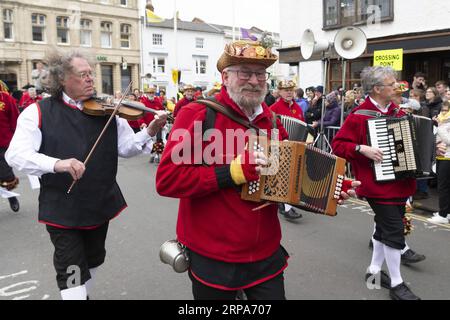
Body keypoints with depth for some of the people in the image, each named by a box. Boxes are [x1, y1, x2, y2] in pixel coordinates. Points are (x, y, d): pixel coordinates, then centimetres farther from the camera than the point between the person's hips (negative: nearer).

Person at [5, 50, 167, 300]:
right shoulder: (38, 112, -8)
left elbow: (126, 148, -3)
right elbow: (16, 154, -18)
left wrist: (150, 132, -22)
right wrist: (57, 163, -35)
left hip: (101, 204, 4)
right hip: (61, 209, -4)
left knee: (93, 260, 24)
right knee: (72, 273, 1)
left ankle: (82, 293, 50)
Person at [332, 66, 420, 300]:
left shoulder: (396, 111, 9)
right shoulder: (360, 116, -13)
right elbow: (338, 144, -13)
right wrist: (362, 149, -25)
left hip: (399, 183, 8)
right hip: (378, 185, -8)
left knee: (385, 227, 16)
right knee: (394, 231, -5)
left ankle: (374, 270, 32)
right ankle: (396, 284, 10)